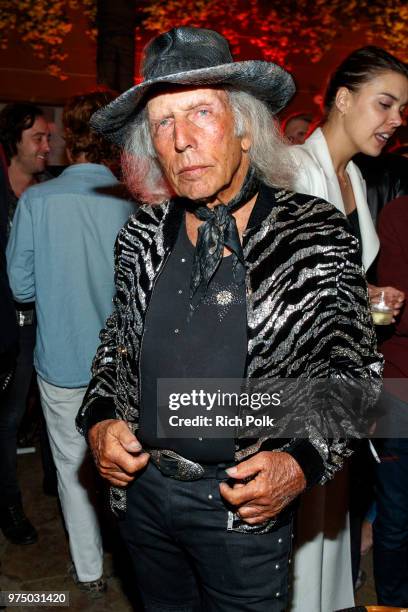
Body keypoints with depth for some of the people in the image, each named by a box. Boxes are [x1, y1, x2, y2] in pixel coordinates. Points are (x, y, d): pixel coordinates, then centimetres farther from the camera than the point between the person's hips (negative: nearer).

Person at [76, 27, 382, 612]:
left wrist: (302, 463, -20)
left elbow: (355, 369, -7)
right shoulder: (142, 235, -2)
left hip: (246, 501, -4)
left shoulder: (317, 235, -14)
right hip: (139, 483, 4)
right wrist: (99, 421, -5)